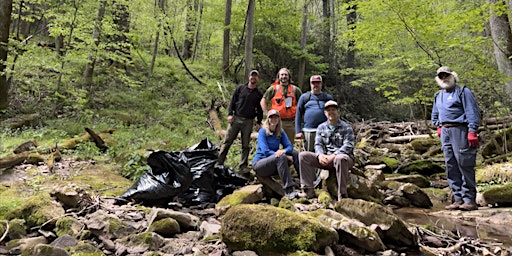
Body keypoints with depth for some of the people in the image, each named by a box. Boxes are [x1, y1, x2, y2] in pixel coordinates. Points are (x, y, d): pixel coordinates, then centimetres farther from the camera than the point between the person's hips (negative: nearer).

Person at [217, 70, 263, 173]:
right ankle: (219, 162, 5)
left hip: (249, 121, 0)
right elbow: (232, 101, 7)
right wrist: (230, 114, -4)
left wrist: (259, 122, 5)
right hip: (236, 118, 0)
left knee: (246, 145, 5)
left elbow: (260, 109, 11)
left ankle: (243, 166, 13)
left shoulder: (259, 93, 8)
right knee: (227, 141, 0)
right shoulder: (240, 88, 7)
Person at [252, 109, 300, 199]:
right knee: (281, 157, -32)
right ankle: (288, 191, -38)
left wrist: (284, 151, -28)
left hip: (275, 164, 6)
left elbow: (290, 146, -2)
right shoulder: (263, 131, -9)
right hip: (259, 164, -6)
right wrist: (286, 157, -23)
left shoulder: (280, 132, 8)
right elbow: (265, 151, -19)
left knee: (295, 154, -8)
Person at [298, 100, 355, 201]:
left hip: (344, 158, -4)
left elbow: (348, 146, -11)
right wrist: (320, 155, -18)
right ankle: (309, 190, -19)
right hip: (325, 159, 4)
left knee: (340, 158, -42)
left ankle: (342, 194, -29)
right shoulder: (321, 127, 15)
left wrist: (333, 156, -25)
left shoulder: (346, 127, 1)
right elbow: (318, 144, 6)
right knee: (303, 155, -16)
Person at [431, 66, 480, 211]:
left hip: (459, 130, -7)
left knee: (465, 165, -8)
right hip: (445, 132, 7)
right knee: (451, 166, 6)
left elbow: (473, 112, -9)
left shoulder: (463, 92, -1)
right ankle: (458, 199, 11)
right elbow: (435, 115, 33)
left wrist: (472, 132, -17)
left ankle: (470, 200, -2)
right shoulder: (438, 96, 20)